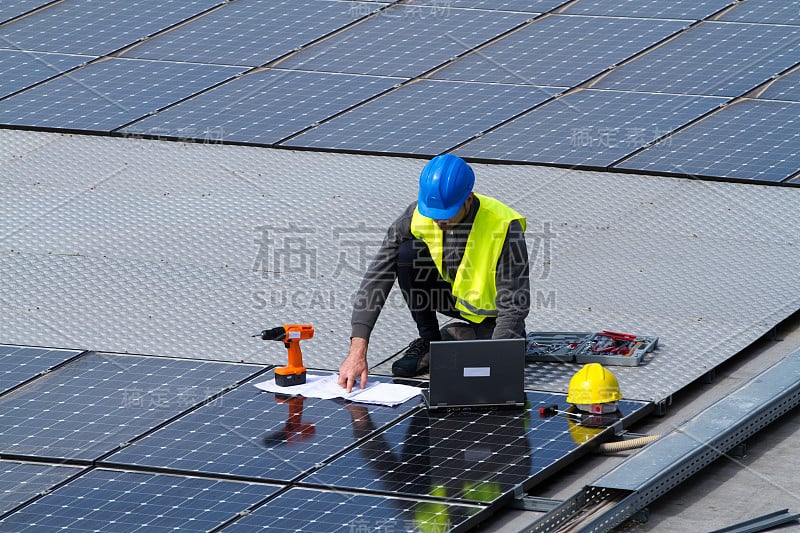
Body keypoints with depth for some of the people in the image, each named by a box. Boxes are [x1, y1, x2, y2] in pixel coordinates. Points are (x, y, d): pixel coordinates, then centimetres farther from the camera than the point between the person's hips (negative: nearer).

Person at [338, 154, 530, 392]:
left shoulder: (505, 226, -31)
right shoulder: (418, 216, -23)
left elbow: (514, 305, -29)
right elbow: (377, 277, -24)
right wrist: (358, 351, -33)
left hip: (490, 308, -3)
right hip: (450, 292, 3)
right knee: (407, 252, -25)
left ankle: (458, 335, 3)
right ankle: (429, 341, -6)